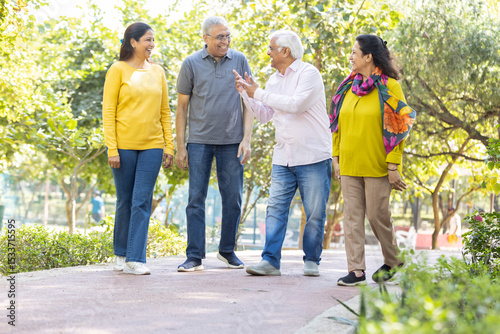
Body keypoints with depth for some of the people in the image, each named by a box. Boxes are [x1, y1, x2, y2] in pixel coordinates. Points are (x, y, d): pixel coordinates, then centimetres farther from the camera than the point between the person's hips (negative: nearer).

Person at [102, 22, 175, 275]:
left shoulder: (157, 72, 11)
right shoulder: (118, 70, -1)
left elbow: (165, 112, 13)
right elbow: (108, 111, -4)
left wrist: (169, 146, 6)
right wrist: (112, 149, -10)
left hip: (151, 147, 2)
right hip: (123, 146, -2)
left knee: (142, 202, -4)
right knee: (125, 201, 7)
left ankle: (136, 259, -3)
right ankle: (121, 254, 22)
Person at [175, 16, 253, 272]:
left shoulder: (239, 61, 4)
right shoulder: (191, 64, 1)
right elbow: (182, 107, 4)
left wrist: (246, 140, -5)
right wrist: (180, 147, 0)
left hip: (232, 141, 1)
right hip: (200, 141, -1)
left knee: (233, 199, 5)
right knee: (196, 198, -2)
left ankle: (227, 251, 20)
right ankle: (194, 256, 2)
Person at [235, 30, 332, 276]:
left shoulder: (308, 73, -8)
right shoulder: (274, 80, 15)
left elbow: (296, 104, -22)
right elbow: (264, 115, 19)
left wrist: (258, 93, -16)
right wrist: (246, 93, 5)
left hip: (313, 157, -6)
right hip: (283, 159, 6)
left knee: (315, 213, 1)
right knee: (276, 208, -4)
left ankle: (311, 261, 13)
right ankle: (270, 261, -4)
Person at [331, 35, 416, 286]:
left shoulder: (389, 87, -6)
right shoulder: (348, 86, 12)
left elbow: (396, 128, -9)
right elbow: (338, 125, 16)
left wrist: (393, 166, -13)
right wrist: (336, 157, 10)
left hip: (377, 166, -5)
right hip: (349, 165, 6)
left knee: (377, 215, 0)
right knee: (352, 215, 1)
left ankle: (393, 262, 22)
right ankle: (356, 270, 4)